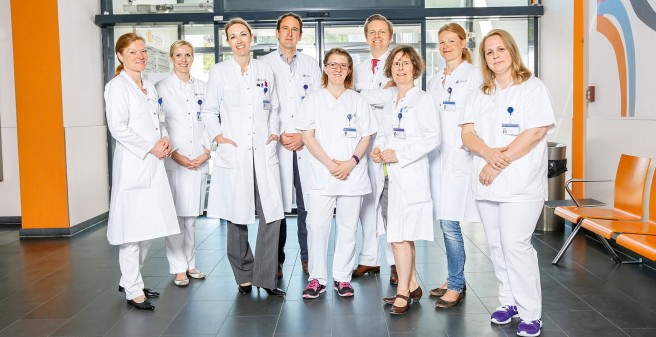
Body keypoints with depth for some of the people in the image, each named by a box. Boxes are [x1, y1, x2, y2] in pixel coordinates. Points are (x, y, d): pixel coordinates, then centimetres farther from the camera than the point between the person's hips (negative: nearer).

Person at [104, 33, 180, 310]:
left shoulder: (149, 87, 17)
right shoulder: (117, 86, -7)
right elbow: (117, 128, -14)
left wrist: (164, 138, 3)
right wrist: (151, 147, -14)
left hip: (153, 164, 8)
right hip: (132, 165, -8)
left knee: (149, 226, 12)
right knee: (133, 228, -3)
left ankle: (128, 279, 28)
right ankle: (133, 290, 8)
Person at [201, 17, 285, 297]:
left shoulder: (265, 70, 12)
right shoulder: (219, 71, 5)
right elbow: (209, 111, 9)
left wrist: (274, 132, 7)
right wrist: (218, 136, -4)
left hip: (264, 152, 2)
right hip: (233, 153, -2)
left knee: (272, 214, -5)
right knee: (237, 217, 3)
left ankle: (265, 277, 6)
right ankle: (244, 276, 19)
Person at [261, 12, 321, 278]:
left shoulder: (311, 65, 14)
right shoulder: (264, 64, 8)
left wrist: (303, 136, -4)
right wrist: (278, 135, -7)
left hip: (307, 144, 2)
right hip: (276, 144, -1)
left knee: (308, 204, 1)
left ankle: (308, 257, 14)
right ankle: (276, 261, 10)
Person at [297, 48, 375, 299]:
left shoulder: (358, 101, 12)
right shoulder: (313, 100, 9)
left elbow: (365, 137, 7)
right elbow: (308, 136, 1)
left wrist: (351, 162, -10)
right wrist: (329, 163, -11)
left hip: (352, 173, 1)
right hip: (320, 173, -1)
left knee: (347, 227, 4)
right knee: (316, 226, -6)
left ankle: (342, 278, 14)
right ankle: (317, 278, 6)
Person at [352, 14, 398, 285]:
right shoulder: (360, 68, 20)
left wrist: (363, 95, -9)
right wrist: (382, 92, -6)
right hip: (364, 139, 5)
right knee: (367, 200, 6)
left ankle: (396, 261, 5)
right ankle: (369, 259, 15)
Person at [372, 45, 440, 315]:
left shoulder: (422, 100, -4)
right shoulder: (389, 105, 19)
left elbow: (433, 137, -13)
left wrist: (399, 155, -16)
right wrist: (377, 150, 3)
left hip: (410, 176, -8)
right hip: (389, 176, 8)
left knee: (400, 236, -9)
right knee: (400, 236, 11)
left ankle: (402, 291, 2)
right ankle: (412, 286, 22)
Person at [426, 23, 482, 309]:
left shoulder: (473, 75, -2)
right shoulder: (434, 81, 18)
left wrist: (467, 143, -17)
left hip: (460, 155, -7)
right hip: (437, 156, 7)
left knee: (449, 223, -9)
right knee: (445, 223, 10)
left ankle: (456, 286, 3)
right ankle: (455, 279, 22)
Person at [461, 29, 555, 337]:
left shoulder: (533, 88, -1)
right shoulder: (481, 94, 16)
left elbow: (535, 133, -12)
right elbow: (467, 133, 7)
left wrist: (499, 164, -15)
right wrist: (489, 153, -15)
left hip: (520, 183, -5)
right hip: (486, 183, 6)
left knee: (516, 245, -10)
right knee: (497, 245, 9)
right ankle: (509, 301, 23)